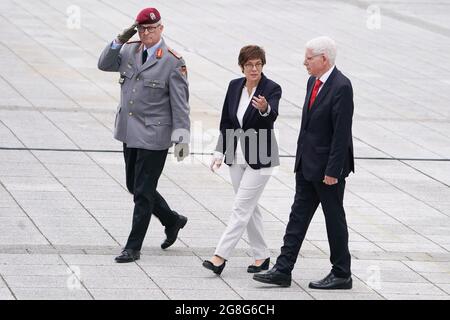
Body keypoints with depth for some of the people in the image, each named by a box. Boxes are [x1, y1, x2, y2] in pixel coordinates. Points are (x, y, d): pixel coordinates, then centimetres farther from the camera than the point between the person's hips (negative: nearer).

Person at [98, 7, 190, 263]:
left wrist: (182, 137, -14)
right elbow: (105, 64, 6)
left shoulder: (173, 62, -10)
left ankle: (133, 248, 6)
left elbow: (180, 103, -10)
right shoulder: (129, 51, 7)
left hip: (154, 135, -7)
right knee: (134, 186, 17)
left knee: (143, 192, -2)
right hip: (130, 133, 7)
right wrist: (120, 40, -6)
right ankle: (173, 221, 38)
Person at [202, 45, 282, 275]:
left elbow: (272, 116, -31)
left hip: (259, 158, -6)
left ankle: (220, 256, -11)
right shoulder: (234, 86, 3)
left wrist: (265, 109, -53)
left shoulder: (271, 89, -13)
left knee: (242, 207, -8)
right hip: (237, 156, 6)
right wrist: (220, 152, 6)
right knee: (249, 208, 11)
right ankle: (261, 256, 21)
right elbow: (226, 122, 11)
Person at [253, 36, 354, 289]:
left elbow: (342, 133, -20)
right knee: (298, 216, 8)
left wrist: (332, 171, -21)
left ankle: (342, 275, 13)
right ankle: (283, 270, 10)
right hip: (307, 164, 9)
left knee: (334, 219, 3)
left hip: (327, 167, -9)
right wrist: (301, 159, 15)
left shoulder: (341, 87, -18)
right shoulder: (313, 82, 9)